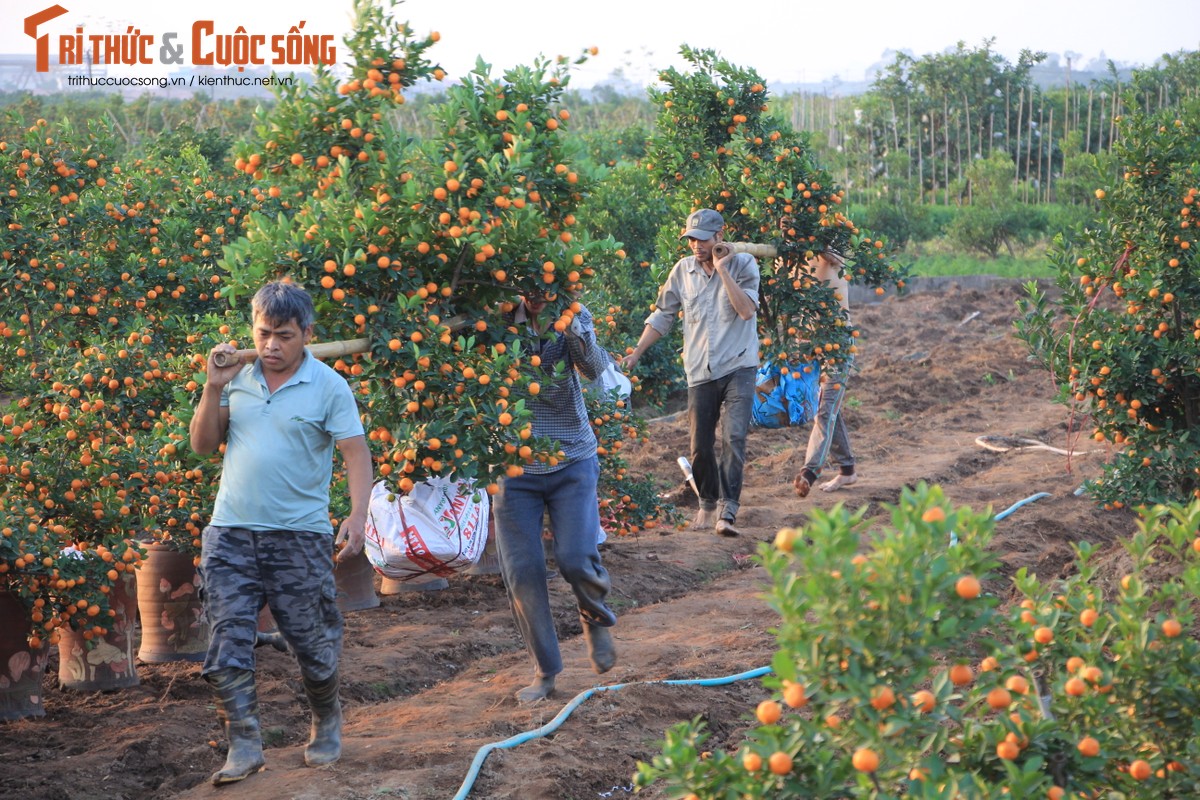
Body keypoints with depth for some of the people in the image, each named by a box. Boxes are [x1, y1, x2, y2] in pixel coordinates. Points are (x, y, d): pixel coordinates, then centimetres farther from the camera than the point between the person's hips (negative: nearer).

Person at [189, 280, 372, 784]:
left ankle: (327, 724, 30)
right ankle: (244, 745, 1)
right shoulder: (237, 379, 7)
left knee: (313, 644, 5)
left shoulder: (328, 387, -4)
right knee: (227, 644, -4)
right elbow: (203, 444, 9)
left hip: (298, 536, -3)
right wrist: (213, 389, -5)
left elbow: (356, 454, -6)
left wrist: (357, 516, -19)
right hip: (230, 534, 3)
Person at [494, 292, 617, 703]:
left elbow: (595, 369, -17)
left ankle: (596, 620, 20)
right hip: (515, 468, 0)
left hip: (572, 463, 0)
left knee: (576, 560, -14)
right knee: (522, 573, 0)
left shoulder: (573, 316, -4)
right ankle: (544, 672, 16)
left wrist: (574, 331, -35)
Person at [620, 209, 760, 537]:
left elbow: (747, 310, -17)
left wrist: (722, 269, -17)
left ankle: (727, 512, -20)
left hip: (738, 367, -4)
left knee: (733, 439, -17)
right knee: (700, 447, 6)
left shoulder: (743, 264, -3)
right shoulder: (683, 270, 6)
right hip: (700, 373, 4)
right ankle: (708, 503, 28)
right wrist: (636, 352, 8)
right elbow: (663, 315, 14)